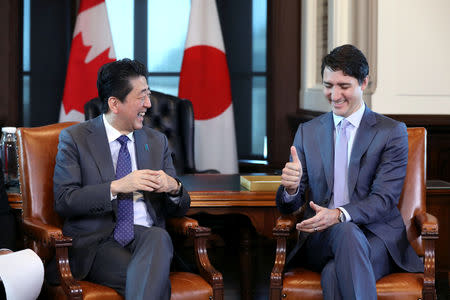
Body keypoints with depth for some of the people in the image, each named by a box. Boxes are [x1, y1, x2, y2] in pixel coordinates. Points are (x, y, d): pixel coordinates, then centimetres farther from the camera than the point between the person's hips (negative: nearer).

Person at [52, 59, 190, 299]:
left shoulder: (157, 141, 18)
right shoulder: (74, 139, 5)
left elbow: (179, 209, 18)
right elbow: (63, 201, -7)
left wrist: (173, 188, -6)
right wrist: (116, 187, -18)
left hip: (147, 236, 4)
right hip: (96, 241, -4)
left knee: (159, 237, -35)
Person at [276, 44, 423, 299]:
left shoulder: (392, 132, 4)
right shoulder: (308, 132, 15)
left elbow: (384, 199, -8)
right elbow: (289, 206, 10)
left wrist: (338, 214, -27)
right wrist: (291, 188, -17)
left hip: (376, 236, -2)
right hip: (320, 239, 3)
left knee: (334, 274, -36)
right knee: (347, 232, -34)